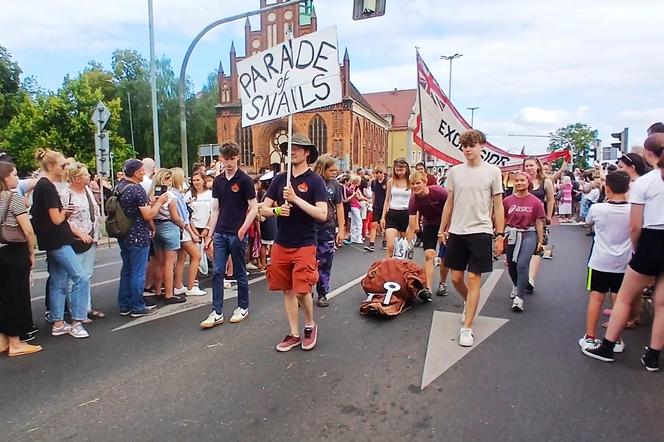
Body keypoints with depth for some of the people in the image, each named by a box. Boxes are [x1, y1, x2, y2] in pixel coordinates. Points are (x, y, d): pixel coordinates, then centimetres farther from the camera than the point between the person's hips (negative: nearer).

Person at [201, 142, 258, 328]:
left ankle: (243, 308, 23)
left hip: (237, 234, -5)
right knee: (217, 273, 4)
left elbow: (254, 208, -8)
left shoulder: (245, 180, -7)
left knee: (239, 272, 7)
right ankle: (217, 312, 11)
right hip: (220, 233, 5)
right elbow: (215, 210, 12)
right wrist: (210, 234, 9)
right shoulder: (218, 181, 9)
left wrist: (243, 229, -20)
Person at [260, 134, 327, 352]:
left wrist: (296, 199, -20)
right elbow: (263, 209, 9)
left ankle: (310, 326, 21)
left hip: (304, 245, -4)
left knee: (302, 291, -8)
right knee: (287, 290, 10)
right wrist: (277, 211, -13)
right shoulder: (280, 179, 8)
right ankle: (294, 334, 25)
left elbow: (322, 214, -15)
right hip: (281, 244, 5)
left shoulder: (315, 181, -5)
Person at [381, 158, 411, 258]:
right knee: (390, 246, -11)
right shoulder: (391, 181, 6)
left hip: (406, 214, -1)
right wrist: (383, 217, 9)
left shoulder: (411, 181, 0)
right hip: (392, 214, 1)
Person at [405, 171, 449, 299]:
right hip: (429, 225, 2)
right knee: (429, 255, -12)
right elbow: (412, 226, -19)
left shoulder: (439, 192, -28)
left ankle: (442, 284, 25)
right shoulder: (413, 200, -20)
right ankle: (428, 289, -15)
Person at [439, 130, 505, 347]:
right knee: (456, 278, 10)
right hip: (456, 232, 3)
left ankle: (467, 328, 5)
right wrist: (442, 229, 10)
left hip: (480, 232, -3)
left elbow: (498, 206, 0)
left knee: (473, 278, -3)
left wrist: (500, 235, -4)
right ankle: (469, 303, 41)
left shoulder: (493, 172, -2)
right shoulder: (455, 171, 6)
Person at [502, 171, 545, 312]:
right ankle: (517, 286, 46)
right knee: (511, 266, 15)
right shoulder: (507, 201, 0)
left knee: (522, 265, -17)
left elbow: (539, 223, 0)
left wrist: (540, 241, 1)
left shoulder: (536, 202, -5)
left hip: (528, 235, -3)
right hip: (511, 235, 3)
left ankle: (519, 298, -8)